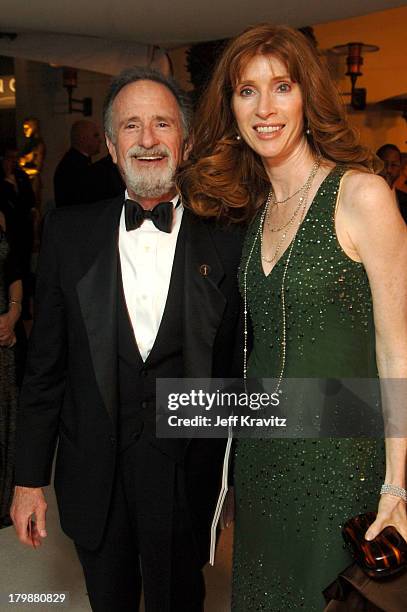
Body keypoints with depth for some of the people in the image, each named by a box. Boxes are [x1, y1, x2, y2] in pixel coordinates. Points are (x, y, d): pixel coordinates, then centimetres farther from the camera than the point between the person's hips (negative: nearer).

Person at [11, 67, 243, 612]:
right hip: (92, 478, 2)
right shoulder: (69, 232, -3)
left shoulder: (226, 243, -8)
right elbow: (45, 364, 0)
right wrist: (29, 478, 1)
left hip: (186, 479, -2)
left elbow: (239, 369, -3)